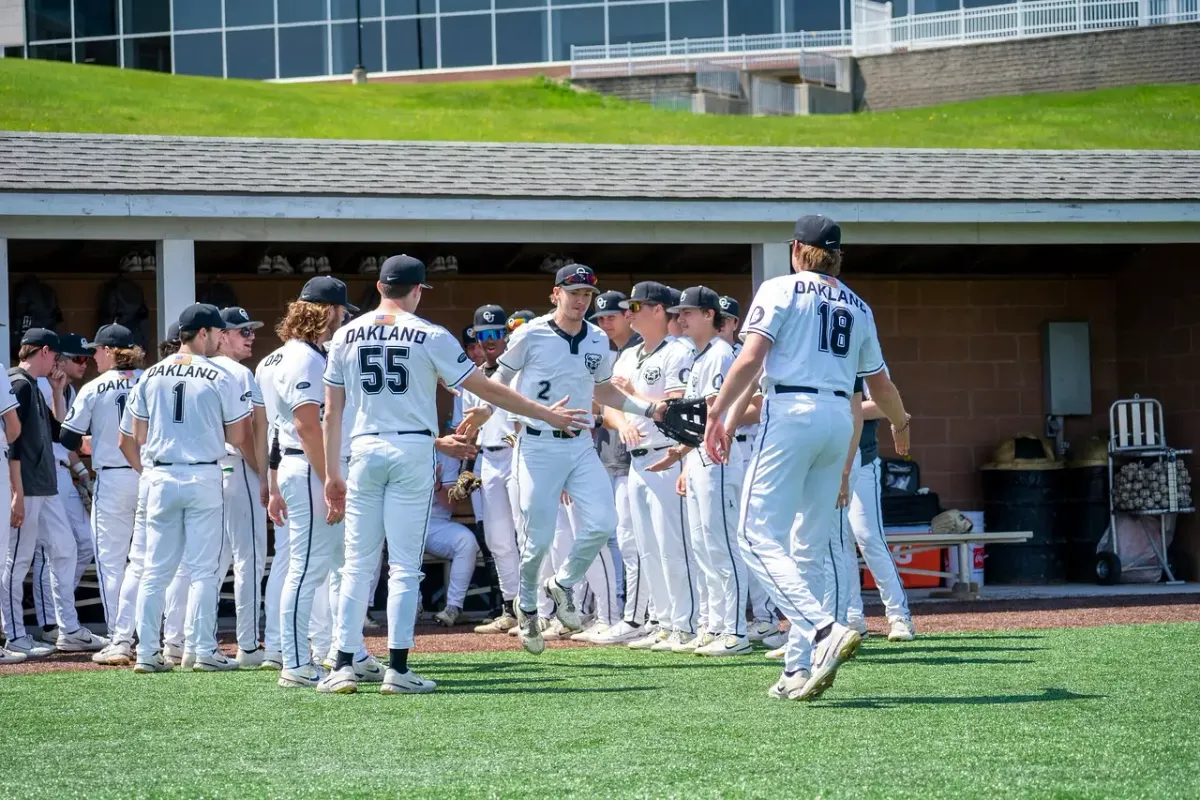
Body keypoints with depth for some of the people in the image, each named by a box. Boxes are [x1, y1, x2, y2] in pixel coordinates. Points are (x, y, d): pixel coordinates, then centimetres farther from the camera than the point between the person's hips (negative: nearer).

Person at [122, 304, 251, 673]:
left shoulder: (150, 377, 5)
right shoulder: (220, 378, -6)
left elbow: (136, 437, 8)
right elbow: (237, 437, -3)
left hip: (160, 477, 3)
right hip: (203, 477, -3)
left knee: (156, 569, 8)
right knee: (202, 569, 2)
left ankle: (148, 652, 5)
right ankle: (202, 650, 0)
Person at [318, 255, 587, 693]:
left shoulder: (346, 337, 7)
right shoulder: (430, 336, -2)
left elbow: (331, 413, 7)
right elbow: (485, 388, -2)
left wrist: (332, 475, 12)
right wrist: (543, 413, 7)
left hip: (364, 451, 3)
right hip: (412, 450, -3)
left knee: (358, 563, 7)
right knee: (405, 564, 0)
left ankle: (344, 666, 1)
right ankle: (397, 669, -4)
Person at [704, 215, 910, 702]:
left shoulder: (781, 289, 3)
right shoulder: (857, 307, 18)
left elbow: (751, 358, -10)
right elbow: (880, 385, 24)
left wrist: (718, 414, -10)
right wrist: (899, 424, 43)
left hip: (791, 412, -6)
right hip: (840, 420, 6)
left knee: (760, 537, -9)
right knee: (810, 548, 10)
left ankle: (824, 630, -29)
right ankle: (799, 670, 4)